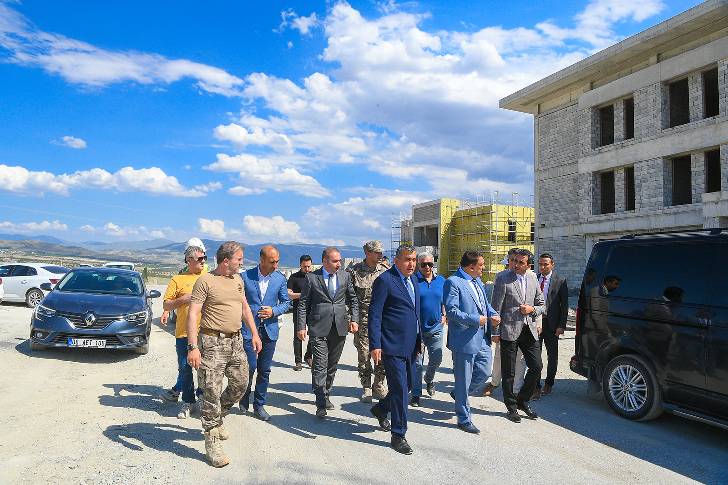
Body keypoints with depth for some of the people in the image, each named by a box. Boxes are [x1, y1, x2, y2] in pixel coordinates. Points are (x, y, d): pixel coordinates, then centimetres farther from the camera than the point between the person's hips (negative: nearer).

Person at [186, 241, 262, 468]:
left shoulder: (237, 279, 11)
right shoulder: (206, 281, -12)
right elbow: (192, 315, -16)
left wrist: (254, 333, 17)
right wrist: (192, 347, -23)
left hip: (236, 341, 7)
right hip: (213, 342, -7)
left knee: (240, 384, 15)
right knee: (212, 392, -2)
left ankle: (216, 418, 38)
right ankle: (212, 442, 10)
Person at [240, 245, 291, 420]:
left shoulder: (280, 278, 1)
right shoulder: (245, 276, -6)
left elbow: (286, 303, 8)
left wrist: (274, 311, -10)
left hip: (270, 330, 3)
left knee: (264, 370, 9)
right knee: (250, 367, -6)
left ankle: (259, 405, 23)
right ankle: (244, 398, 22)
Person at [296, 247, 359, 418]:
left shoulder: (345, 276, 6)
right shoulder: (311, 277, -3)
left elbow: (353, 299, 15)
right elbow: (303, 303, 0)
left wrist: (354, 319, 4)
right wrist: (301, 326, -6)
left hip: (340, 327, 4)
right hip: (319, 328, -3)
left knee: (332, 365, 14)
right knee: (320, 366, -6)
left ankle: (326, 395, 31)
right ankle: (321, 403, 0)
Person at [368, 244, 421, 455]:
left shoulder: (412, 281, 13)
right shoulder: (384, 280, -12)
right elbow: (374, 315, -14)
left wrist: (418, 342, 18)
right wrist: (375, 345, -18)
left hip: (410, 346, 8)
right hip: (392, 346, -8)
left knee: (407, 386, 17)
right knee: (400, 389, -3)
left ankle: (380, 409, 41)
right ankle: (398, 435, 12)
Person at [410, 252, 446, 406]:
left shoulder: (441, 281, 7)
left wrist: (444, 315, 4)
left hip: (436, 328, 4)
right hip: (417, 328, -3)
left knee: (436, 359, 10)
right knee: (417, 362, 0)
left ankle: (429, 379, 41)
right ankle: (416, 394, 11)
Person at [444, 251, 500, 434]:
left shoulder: (477, 281, 12)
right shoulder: (453, 282, -15)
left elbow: (485, 304, 23)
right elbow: (451, 311, -21)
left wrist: (493, 315, 2)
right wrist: (476, 320, -20)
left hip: (482, 339, 8)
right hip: (464, 340, -8)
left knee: (483, 373, 15)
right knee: (463, 380, 5)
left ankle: (459, 394, 40)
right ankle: (464, 420, 21)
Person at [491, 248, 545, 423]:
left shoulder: (533, 278, 7)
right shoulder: (503, 278, -8)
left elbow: (542, 305, 16)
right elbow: (496, 307, -9)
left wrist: (532, 309, -6)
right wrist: (495, 332, -11)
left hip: (529, 329, 5)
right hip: (509, 330, -5)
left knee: (536, 367, 6)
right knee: (508, 372, 5)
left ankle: (522, 400, 27)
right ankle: (512, 407, 22)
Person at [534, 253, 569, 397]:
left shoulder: (560, 281, -3)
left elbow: (564, 305, -3)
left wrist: (561, 326, -8)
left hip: (551, 323, -1)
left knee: (552, 356, 13)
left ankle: (548, 383, 30)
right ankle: (536, 386, 9)